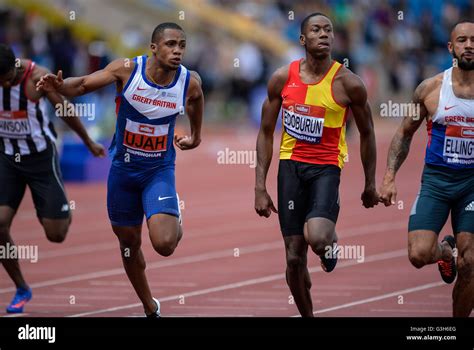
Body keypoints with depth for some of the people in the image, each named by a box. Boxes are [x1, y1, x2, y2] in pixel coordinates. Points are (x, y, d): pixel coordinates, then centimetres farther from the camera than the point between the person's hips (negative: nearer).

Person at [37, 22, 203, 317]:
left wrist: (196, 134, 25)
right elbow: (84, 84, -12)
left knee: (164, 244, -21)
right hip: (123, 168, 1)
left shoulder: (190, 82, -14)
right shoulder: (127, 69, -17)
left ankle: (175, 220, 17)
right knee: (129, 242, 12)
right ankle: (151, 309, 33)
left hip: (159, 170, -1)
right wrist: (61, 86, -33)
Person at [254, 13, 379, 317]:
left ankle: (331, 238, 10)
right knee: (294, 258, 2)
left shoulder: (348, 83, -8)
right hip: (291, 165, 3)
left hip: (326, 166, -3)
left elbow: (367, 134, 5)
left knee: (317, 238, -28)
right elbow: (266, 133, 6)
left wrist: (370, 184, 9)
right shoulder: (282, 78, -1)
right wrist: (260, 187, 1)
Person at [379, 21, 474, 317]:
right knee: (419, 255, -14)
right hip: (436, 179, 0)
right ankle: (444, 252, 21)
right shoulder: (431, 88, -2)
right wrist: (389, 177, 0)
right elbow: (405, 134, 8)